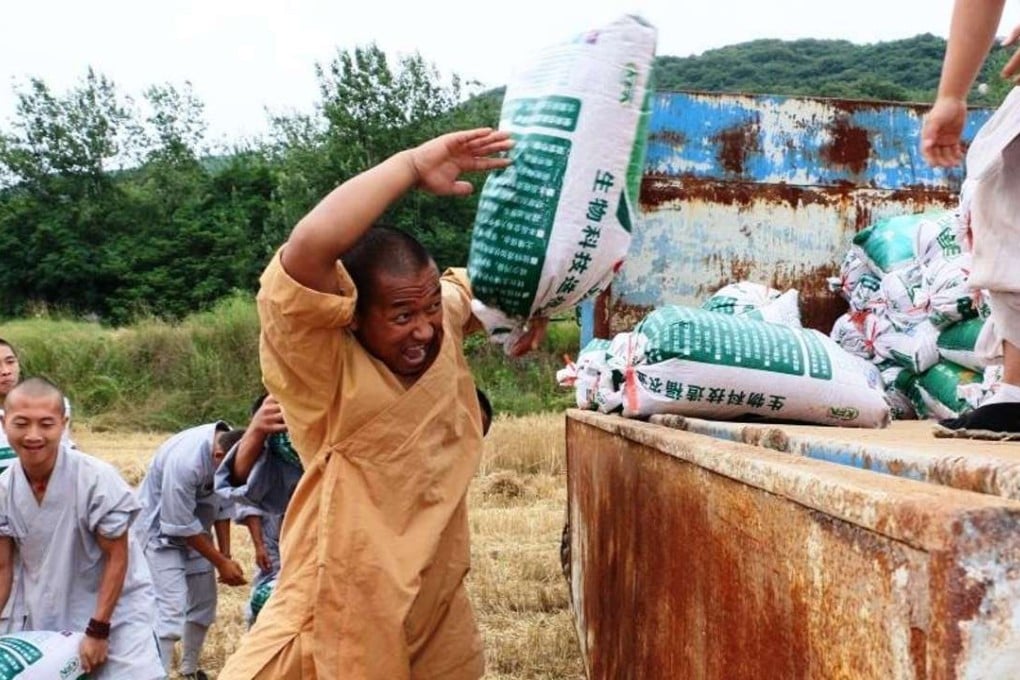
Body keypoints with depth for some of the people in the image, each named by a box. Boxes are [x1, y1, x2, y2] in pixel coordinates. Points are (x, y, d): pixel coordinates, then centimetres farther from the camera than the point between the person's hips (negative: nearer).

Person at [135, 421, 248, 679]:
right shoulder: (184, 461, -37)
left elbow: (224, 501, -2)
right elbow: (182, 526, -27)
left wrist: (227, 555, -4)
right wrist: (221, 563, -18)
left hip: (195, 525, 7)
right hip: (161, 529, -7)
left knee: (204, 602, 13)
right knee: (171, 609, -17)